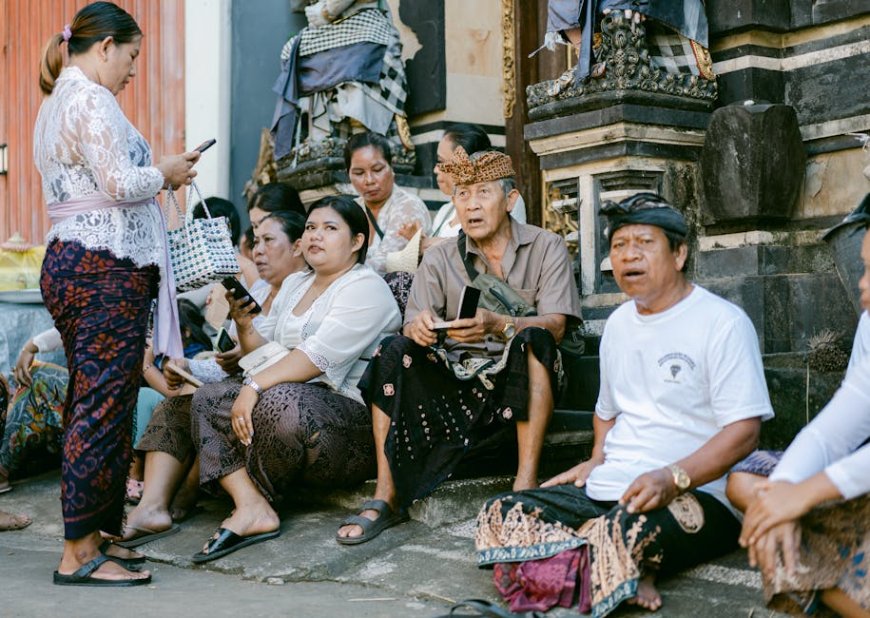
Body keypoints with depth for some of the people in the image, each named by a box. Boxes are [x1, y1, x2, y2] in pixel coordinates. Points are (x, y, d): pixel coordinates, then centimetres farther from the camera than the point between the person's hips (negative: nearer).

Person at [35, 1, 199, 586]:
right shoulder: (90, 99, -9)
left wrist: (155, 175, 16)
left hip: (70, 262, 11)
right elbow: (120, 183, -18)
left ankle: (88, 538, 17)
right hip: (106, 268, -11)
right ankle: (81, 553, -5)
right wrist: (165, 173, -1)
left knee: (89, 403, 12)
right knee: (104, 407, -9)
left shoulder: (56, 103, 22)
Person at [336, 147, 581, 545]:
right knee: (395, 352, -20)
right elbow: (415, 324, 0)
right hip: (457, 377, 3)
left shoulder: (546, 248, 2)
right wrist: (419, 327, -27)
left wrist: (497, 325, -32)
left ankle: (526, 483, -37)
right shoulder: (439, 259, 10)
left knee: (533, 338, -31)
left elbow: (554, 325, -12)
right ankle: (386, 496, -23)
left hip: (522, 379, -2)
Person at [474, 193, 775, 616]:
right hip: (608, 488, 8)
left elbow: (743, 431, -14)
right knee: (499, 515, -11)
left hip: (697, 493, -8)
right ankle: (630, 575, -20)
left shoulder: (722, 322, -6)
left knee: (631, 530, -42)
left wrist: (673, 478, -26)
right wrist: (598, 460, 11)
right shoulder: (618, 323, 18)